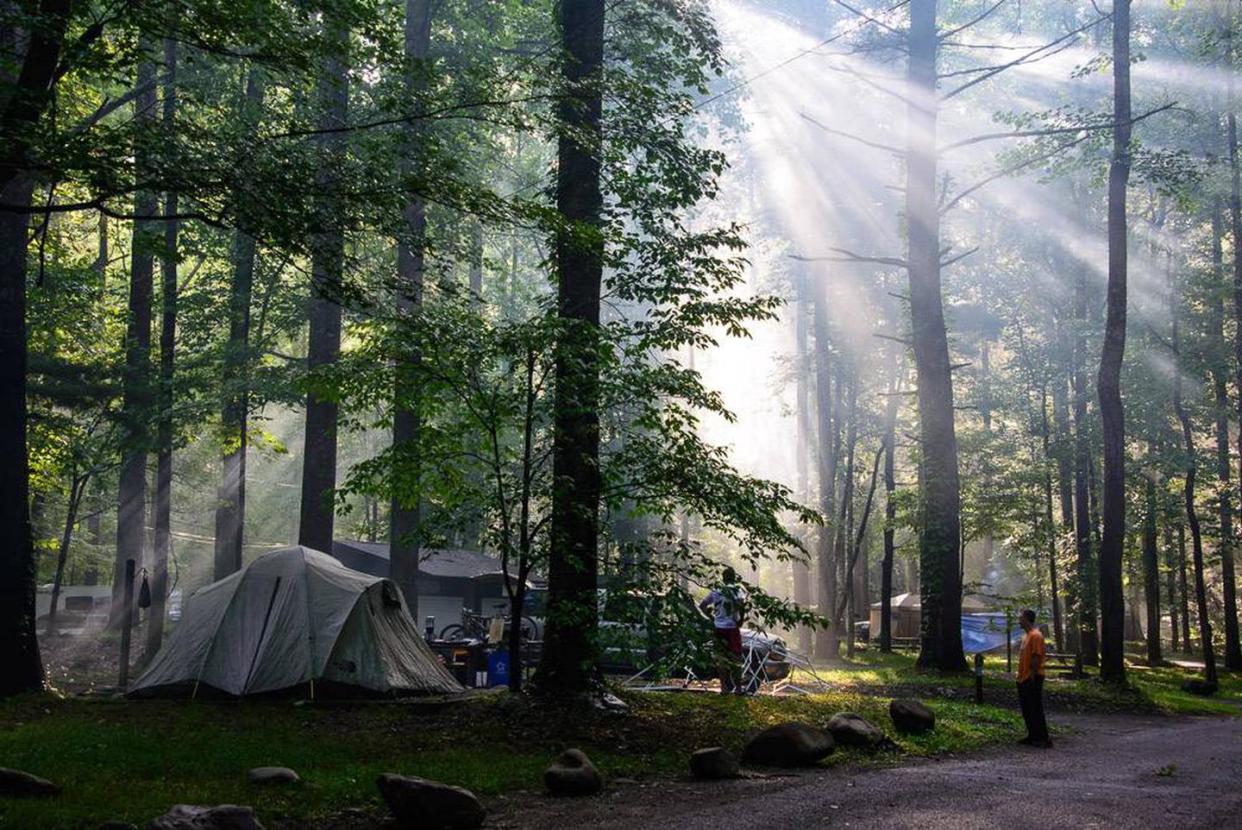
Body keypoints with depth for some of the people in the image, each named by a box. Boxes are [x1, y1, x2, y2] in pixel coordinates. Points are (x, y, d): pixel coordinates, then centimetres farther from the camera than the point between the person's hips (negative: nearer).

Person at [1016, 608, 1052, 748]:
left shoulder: (1036, 635, -15)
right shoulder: (1026, 635, 16)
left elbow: (1036, 657, -20)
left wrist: (1032, 676, -22)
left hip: (1032, 679, -10)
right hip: (1024, 678, 10)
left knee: (1035, 709, -7)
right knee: (1026, 710, 13)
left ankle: (1043, 739, -3)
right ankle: (1032, 736, 21)